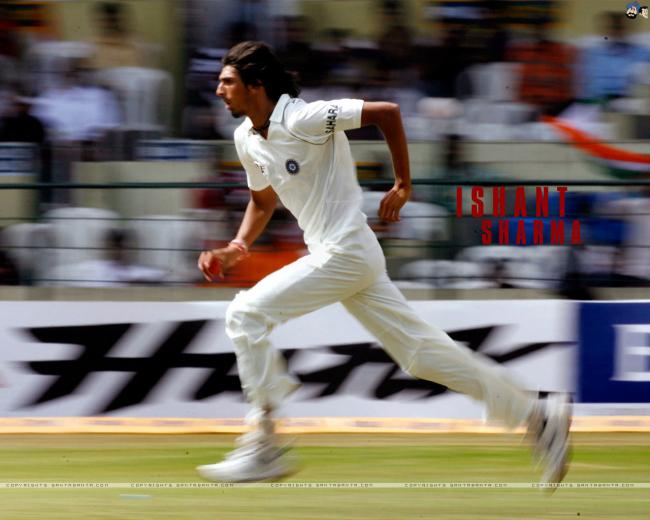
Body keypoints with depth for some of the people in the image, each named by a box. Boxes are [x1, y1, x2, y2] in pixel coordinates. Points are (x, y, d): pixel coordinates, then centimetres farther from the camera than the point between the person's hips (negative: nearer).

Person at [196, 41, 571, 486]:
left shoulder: (302, 120, -17)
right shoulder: (247, 138, 9)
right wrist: (237, 247, 8)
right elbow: (263, 201, 25)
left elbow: (386, 112, -18)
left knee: (246, 315, -12)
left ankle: (264, 447, -8)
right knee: (422, 352, 9)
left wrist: (403, 185, -11)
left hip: (345, 253, -9)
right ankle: (537, 415, 13)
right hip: (333, 256, 9)